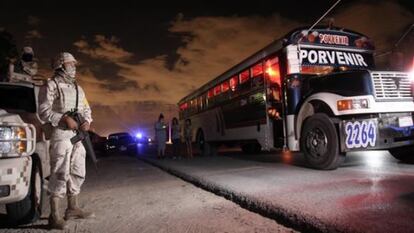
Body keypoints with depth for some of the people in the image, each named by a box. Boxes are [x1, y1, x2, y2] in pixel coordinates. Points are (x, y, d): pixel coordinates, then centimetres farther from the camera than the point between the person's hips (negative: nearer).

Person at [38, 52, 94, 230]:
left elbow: (86, 109, 19)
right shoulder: (51, 85, -1)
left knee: (77, 173, 11)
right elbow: (44, 111, -9)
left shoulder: (78, 88, 20)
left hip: (78, 135, 7)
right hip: (61, 134, -7)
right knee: (60, 174, -8)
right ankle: (54, 215, -2)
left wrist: (87, 121, -1)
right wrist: (64, 118, -19)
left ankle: (72, 208, 23)